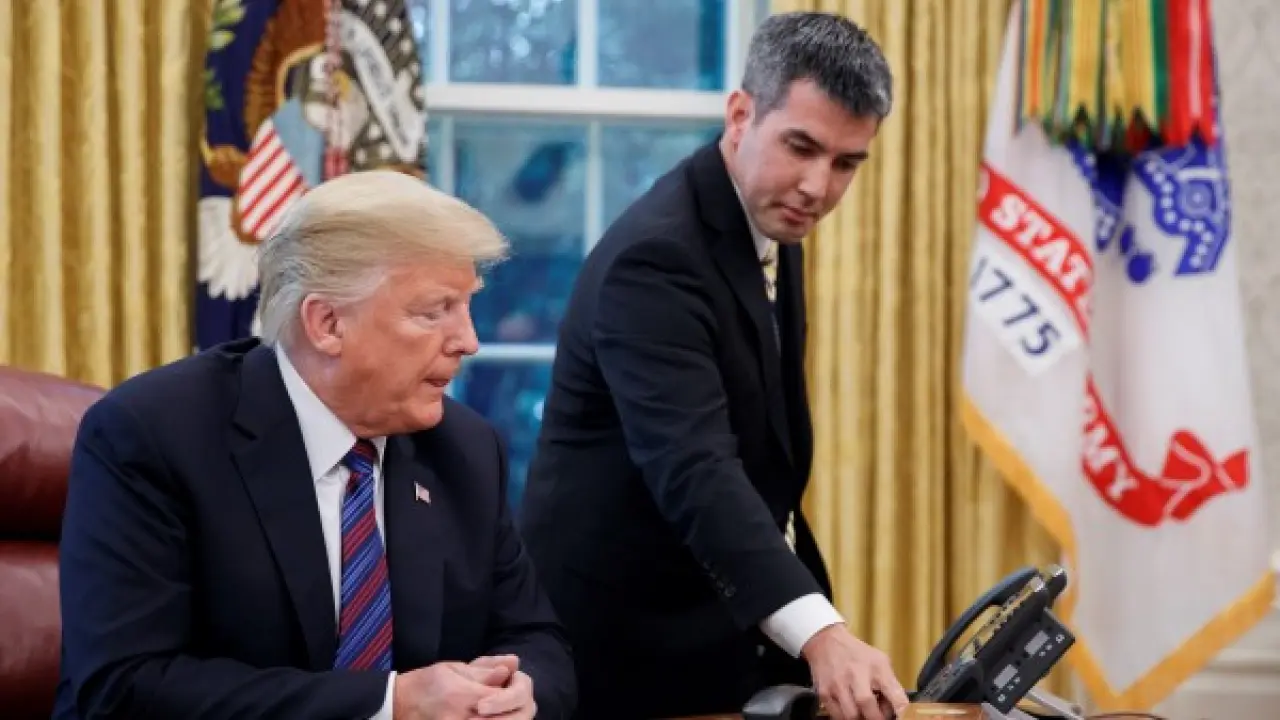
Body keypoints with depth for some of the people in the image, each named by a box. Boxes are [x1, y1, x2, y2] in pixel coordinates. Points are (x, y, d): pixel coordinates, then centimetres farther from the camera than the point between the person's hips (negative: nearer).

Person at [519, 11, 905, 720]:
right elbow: (695, 471, -36)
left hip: (724, 625, 8)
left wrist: (812, 630, 13)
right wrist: (820, 634, -46)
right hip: (629, 640, -8)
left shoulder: (769, 225, 5)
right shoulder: (656, 255, -23)